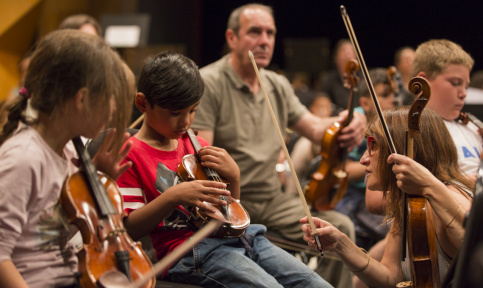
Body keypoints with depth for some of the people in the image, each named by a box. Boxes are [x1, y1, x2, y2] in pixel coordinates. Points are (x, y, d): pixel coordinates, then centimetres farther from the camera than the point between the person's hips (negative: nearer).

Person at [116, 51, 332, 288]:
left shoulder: (196, 145, 20)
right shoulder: (130, 155, 0)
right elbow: (128, 228, -7)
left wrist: (233, 176, 4)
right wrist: (172, 197, -20)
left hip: (230, 235, 7)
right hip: (189, 250, -7)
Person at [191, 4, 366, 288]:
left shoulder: (279, 86, 15)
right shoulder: (209, 83, -9)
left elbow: (314, 128, 13)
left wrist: (347, 124, -10)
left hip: (272, 200, 7)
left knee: (341, 227, -10)